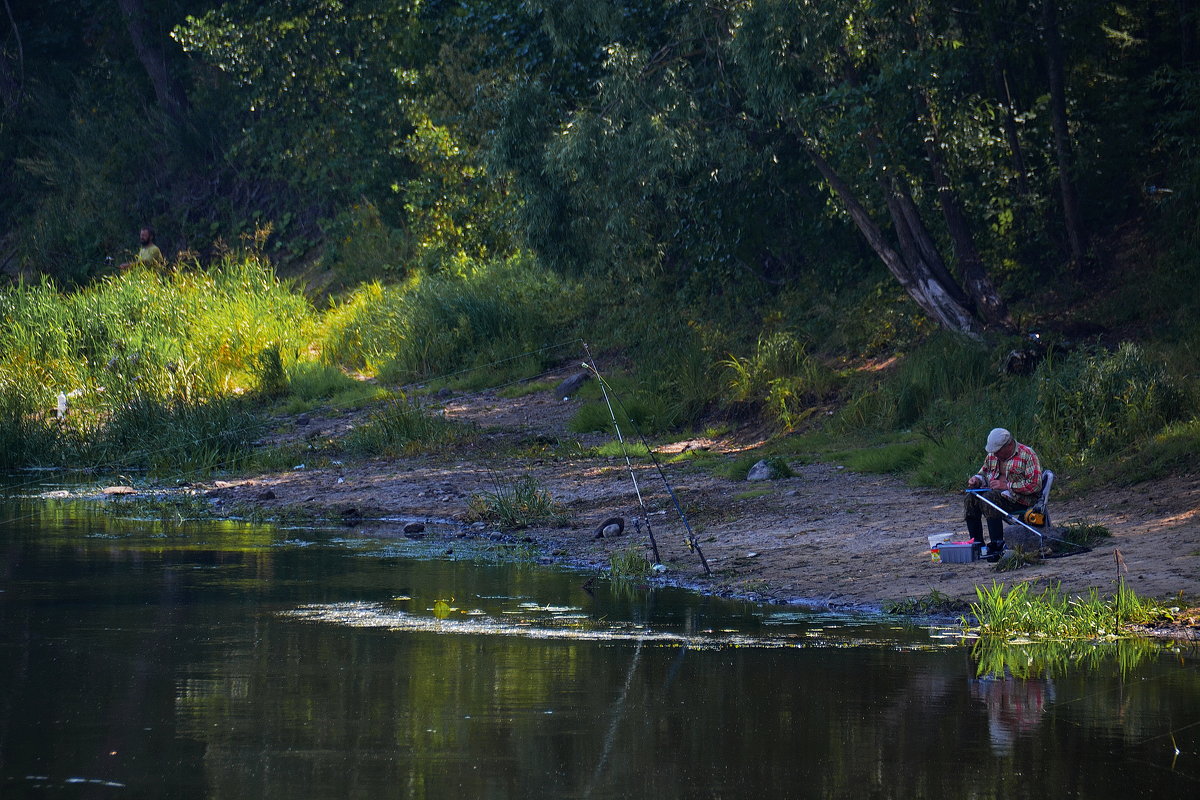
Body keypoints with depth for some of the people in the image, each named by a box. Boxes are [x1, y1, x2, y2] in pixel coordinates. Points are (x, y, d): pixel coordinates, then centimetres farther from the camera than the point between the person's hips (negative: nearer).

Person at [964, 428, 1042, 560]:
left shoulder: (1027, 454, -11)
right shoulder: (993, 455, 13)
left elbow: (1035, 485, -18)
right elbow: (984, 472, 28)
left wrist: (1007, 485, -21)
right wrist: (977, 479, 2)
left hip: (1020, 498, -7)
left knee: (990, 498, -32)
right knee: (971, 497, -16)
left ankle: (997, 546, -32)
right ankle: (976, 543, -13)